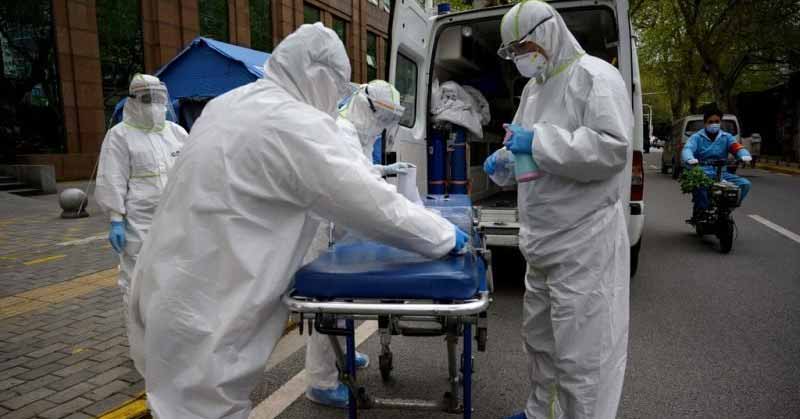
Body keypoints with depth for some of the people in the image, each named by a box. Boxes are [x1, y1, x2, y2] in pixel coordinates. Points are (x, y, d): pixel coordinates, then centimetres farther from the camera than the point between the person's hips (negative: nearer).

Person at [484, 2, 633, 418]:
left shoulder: (595, 76, -9)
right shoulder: (535, 87, 17)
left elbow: (613, 148, -22)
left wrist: (539, 140, -21)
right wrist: (503, 161, 2)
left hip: (586, 243, -9)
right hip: (544, 242, 9)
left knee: (580, 351, -2)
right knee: (538, 337, 20)